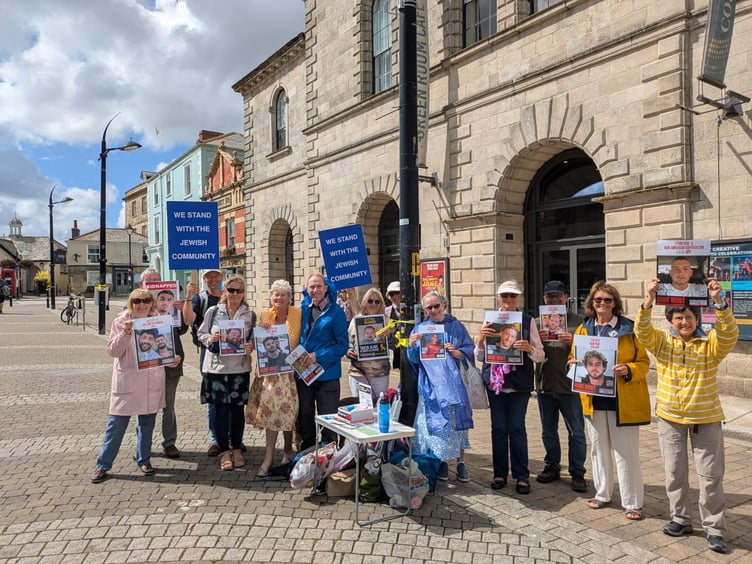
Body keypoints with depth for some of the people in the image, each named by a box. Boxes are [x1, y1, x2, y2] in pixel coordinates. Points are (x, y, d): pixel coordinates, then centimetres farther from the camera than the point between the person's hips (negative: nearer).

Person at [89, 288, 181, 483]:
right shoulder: (121, 321, -4)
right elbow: (113, 351, -7)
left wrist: (172, 359, -6)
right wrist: (124, 334, -23)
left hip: (152, 380, 3)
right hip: (127, 380, -3)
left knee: (147, 422, 12)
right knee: (117, 423, 2)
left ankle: (144, 460, 27)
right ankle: (103, 465, 16)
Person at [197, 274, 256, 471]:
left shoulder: (250, 315, 3)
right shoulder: (213, 311, 1)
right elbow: (201, 333, 7)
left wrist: (251, 347, -14)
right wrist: (210, 339, -14)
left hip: (240, 368, 1)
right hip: (217, 367, -1)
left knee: (238, 409, 9)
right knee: (221, 410, 4)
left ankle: (236, 449, 25)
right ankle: (224, 451, 18)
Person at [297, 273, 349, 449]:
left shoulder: (335, 312, -9)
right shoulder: (303, 308, 5)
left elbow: (342, 345, -10)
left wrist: (317, 356, -19)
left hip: (327, 374, -5)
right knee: (305, 417, 17)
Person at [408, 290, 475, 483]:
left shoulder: (455, 326, 5)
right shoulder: (420, 328, 7)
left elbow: (470, 351, 3)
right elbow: (414, 359, 3)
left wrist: (457, 352, -16)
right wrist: (411, 346, -16)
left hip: (453, 382, 0)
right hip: (431, 384, 1)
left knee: (456, 420, 3)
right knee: (435, 420, 3)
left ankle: (460, 462, 16)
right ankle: (441, 461, 18)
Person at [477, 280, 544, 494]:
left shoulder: (528, 321, 0)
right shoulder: (489, 321, 4)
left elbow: (540, 355, 0)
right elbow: (480, 357, 5)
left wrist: (529, 348, -21)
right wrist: (480, 339, -14)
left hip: (519, 383, -2)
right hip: (494, 381, 2)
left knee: (516, 428, 2)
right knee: (498, 428, 9)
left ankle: (521, 476, 16)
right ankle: (500, 473, 22)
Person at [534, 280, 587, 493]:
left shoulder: (577, 321, -2)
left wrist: (573, 342, -23)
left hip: (569, 385, -3)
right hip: (544, 384, 3)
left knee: (576, 432, 6)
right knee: (548, 431, 15)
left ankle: (577, 472, 18)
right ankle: (552, 467, 29)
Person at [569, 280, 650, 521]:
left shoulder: (629, 328, -4)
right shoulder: (583, 329, 7)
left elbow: (643, 362, -2)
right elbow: (573, 358, 14)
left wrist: (628, 370, -21)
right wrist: (578, 365, -8)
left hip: (623, 400, -4)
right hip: (594, 399, 4)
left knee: (626, 452, 3)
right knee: (598, 448, 15)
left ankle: (632, 502, 15)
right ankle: (602, 494, 30)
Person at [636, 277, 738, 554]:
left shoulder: (711, 343, -7)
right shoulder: (661, 340, -3)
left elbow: (730, 334, -26)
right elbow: (642, 331, -21)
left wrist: (718, 303, -38)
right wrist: (649, 301, -34)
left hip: (706, 418, -1)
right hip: (670, 417, 2)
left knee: (711, 475, 5)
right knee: (675, 472, 12)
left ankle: (714, 529, 18)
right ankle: (681, 519, 28)